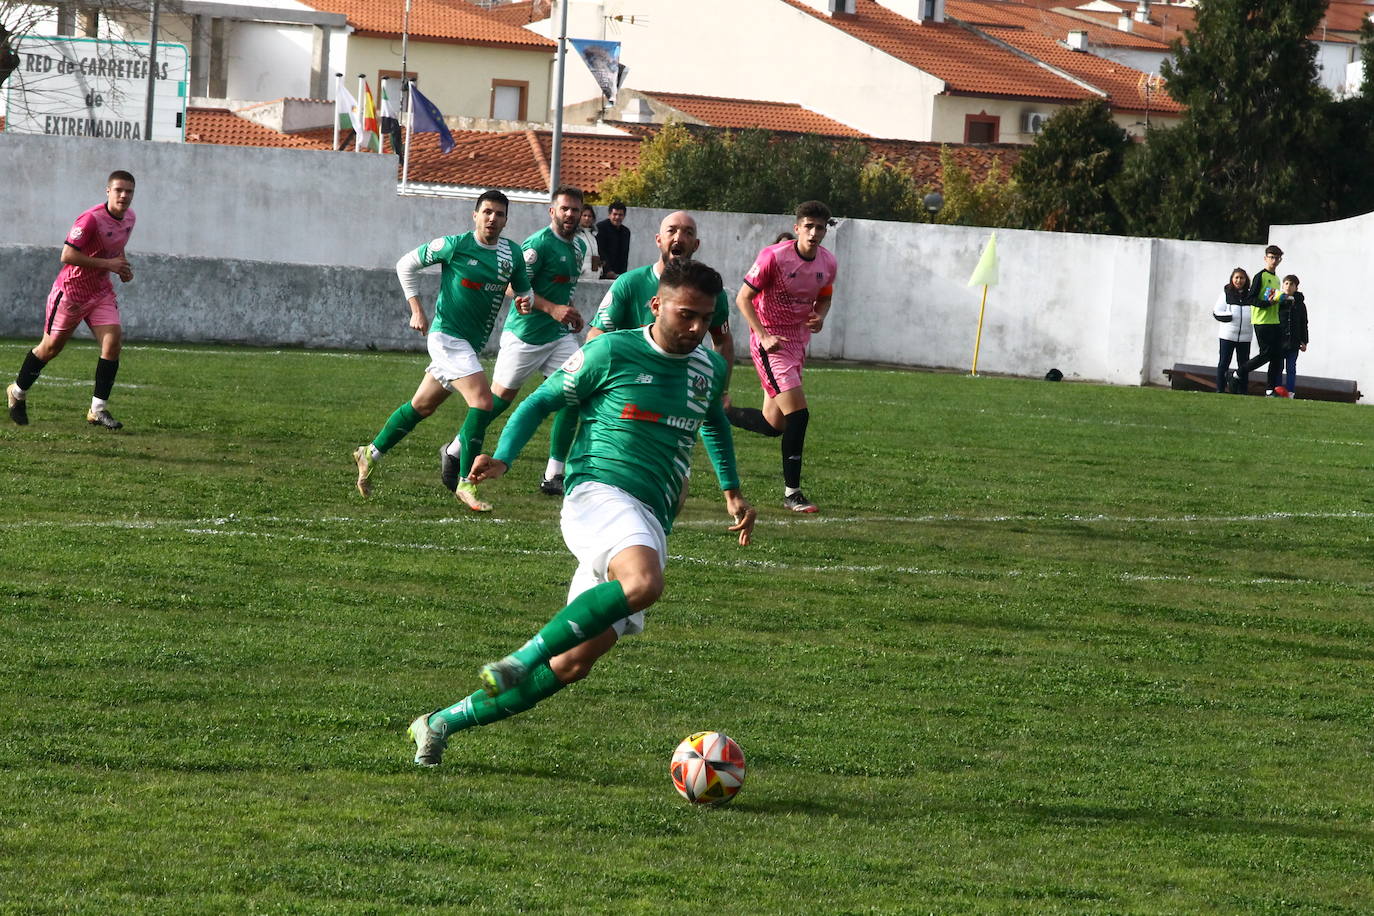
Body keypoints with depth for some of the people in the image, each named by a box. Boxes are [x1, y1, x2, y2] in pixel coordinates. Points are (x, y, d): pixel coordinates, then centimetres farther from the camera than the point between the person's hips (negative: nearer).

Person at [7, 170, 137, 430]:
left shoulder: (129, 217, 2)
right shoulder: (91, 219, -25)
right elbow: (67, 255, -29)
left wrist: (122, 265, 2)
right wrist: (108, 264, -27)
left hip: (102, 291, 6)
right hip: (71, 289, -6)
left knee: (113, 340, -13)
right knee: (51, 346, 7)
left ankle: (98, 409, -7)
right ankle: (18, 392, 32)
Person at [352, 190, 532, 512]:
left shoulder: (512, 254, 4)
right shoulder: (455, 245, -10)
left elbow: (523, 290, 16)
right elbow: (406, 264, 1)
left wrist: (525, 301, -8)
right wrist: (417, 310, -5)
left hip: (472, 343, 7)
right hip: (447, 335, -7)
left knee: (421, 406, 17)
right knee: (482, 401, -21)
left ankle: (370, 454, 33)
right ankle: (465, 484, -16)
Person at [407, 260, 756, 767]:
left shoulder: (710, 368, 16)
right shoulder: (612, 353, -2)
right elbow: (541, 401, 6)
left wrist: (731, 491, 34)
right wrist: (503, 458, -8)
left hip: (651, 524, 6)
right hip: (599, 492, -6)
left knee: (574, 661, -2)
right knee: (642, 583, -40)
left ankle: (441, 724, 8)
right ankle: (520, 661, -31)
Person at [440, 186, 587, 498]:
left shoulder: (579, 246, 11)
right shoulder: (538, 244, -16)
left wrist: (570, 311, 15)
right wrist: (553, 309, -27)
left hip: (559, 334, 7)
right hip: (525, 334, -7)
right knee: (500, 397, 1)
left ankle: (553, 476, -1)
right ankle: (454, 451, 23)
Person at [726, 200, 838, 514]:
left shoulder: (827, 263, 2)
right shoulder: (774, 257, -17)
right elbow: (743, 298, -12)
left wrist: (819, 317, -4)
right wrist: (764, 336, -22)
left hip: (798, 342, 7)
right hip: (770, 342, -7)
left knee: (773, 424, 9)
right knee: (798, 413, -17)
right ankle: (792, 493, -8)